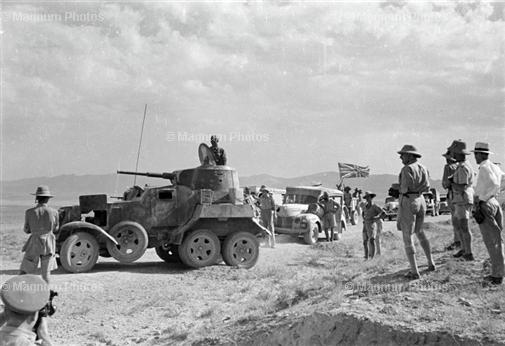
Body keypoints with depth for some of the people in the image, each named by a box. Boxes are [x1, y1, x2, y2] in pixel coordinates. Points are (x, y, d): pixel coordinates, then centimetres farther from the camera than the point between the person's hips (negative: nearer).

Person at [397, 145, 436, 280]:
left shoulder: (407, 169, -15)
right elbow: (426, 187, 8)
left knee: (407, 238, -1)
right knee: (419, 232, 27)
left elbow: (405, 189, -19)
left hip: (408, 202, -8)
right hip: (420, 201, 8)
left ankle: (414, 272, -4)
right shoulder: (422, 168, 8)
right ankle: (431, 263, 31)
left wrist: (400, 188, -1)